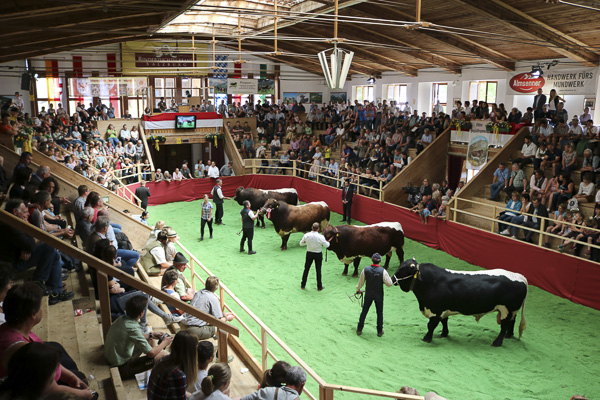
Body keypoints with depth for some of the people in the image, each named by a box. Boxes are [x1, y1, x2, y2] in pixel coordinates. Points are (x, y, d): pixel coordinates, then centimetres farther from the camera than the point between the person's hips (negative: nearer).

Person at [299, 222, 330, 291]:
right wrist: (328, 242, 13)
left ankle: (303, 285, 27)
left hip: (309, 254, 2)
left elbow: (301, 243, 0)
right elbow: (326, 245, -10)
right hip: (318, 254, -2)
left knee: (306, 269, 16)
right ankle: (319, 287, 20)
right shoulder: (321, 237, -21)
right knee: (318, 270, 11)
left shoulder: (306, 235, -14)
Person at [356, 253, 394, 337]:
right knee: (380, 313, 16)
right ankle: (380, 331, 26)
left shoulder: (365, 270, -15)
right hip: (379, 295, -2)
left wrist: (358, 289, 17)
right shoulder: (383, 271, -22)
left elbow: (361, 282, -2)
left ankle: (359, 329, 26)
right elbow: (389, 284, -15)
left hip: (368, 294, 2)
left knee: (364, 311, 17)